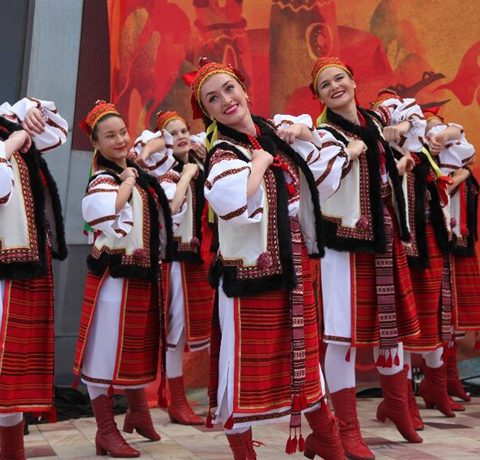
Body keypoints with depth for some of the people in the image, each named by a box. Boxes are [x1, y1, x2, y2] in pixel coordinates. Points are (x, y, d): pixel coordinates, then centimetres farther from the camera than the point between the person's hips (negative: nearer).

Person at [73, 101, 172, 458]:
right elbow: (107, 216, -35)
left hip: (144, 274, 8)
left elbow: (156, 219, 26)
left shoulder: (136, 173, 12)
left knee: (140, 346, 19)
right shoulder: (103, 181, -13)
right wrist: (127, 183, -21)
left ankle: (138, 412, 38)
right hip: (114, 275, -8)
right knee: (109, 348, 1)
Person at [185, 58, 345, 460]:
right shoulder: (223, 155, -15)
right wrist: (260, 160, -22)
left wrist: (301, 134, 4)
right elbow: (237, 205, -39)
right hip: (250, 274, -7)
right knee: (249, 366, 2)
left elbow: (322, 170, 24)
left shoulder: (276, 130, 6)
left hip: (294, 266, 7)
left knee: (304, 355, 20)